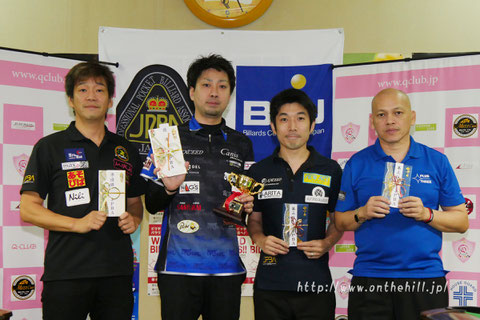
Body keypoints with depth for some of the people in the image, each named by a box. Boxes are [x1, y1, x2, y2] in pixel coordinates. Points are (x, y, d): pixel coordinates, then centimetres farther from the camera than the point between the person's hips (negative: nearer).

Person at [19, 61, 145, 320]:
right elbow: (27, 209, -2)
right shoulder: (49, 147, 2)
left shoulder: (126, 151, 14)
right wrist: (77, 224, -15)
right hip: (66, 274, -3)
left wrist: (133, 219, 0)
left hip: (117, 272, 4)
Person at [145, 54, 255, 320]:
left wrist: (248, 204, -2)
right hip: (178, 266, -2)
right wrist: (169, 188, -17)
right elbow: (151, 205, 4)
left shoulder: (241, 144, 13)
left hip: (226, 267, 3)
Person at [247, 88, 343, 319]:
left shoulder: (331, 170, 5)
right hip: (270, 284, 1)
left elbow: (338, 220, 11)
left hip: (316, 283, 0)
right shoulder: (259, 171, 6)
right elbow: (253, 219, 13)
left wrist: (326, 243, -8)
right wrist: (260, 240, -7)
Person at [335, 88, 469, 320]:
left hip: (426, 276, 0)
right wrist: (362, 213, -12)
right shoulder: (357, 164, 6)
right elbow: (340, 222, 7)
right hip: (369, 279, 0)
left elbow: (461, 221, 5)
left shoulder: (437, 162, 6)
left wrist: (426, 214, -11)